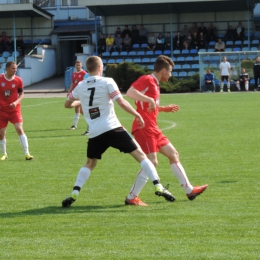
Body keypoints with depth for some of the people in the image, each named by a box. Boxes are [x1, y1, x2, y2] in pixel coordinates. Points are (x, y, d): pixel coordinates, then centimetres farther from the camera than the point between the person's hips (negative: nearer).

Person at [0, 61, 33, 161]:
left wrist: (16, 102, -14)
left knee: (19, 129, -15)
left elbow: (21, 94, 3)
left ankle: (27, 154, -14)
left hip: (14, 109, -1)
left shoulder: (18, 80, -6)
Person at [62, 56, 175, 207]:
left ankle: (75, 193, 4)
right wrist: (137, 115, 2)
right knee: (140, 154, 1)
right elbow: (121, 102, -9)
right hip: (112, 128, -4)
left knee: (90, 164, 22)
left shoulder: (80, 87, 11)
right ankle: (158, 187, -10)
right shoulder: (107, 82, -1)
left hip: (95, 133, 4)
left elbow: (68, 104, 27)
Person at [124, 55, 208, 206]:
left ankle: (189, 190, 22)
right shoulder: (147, 80, -9)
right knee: (152, 162, -14)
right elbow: (130, 92, -26)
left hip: (153, 129, 10)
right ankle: (132, 198, -8)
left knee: (174, 155, 14)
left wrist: (165, 109, 30)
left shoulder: (155, 84, 20)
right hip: (144, 127, -10)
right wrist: (149, 99, -32)